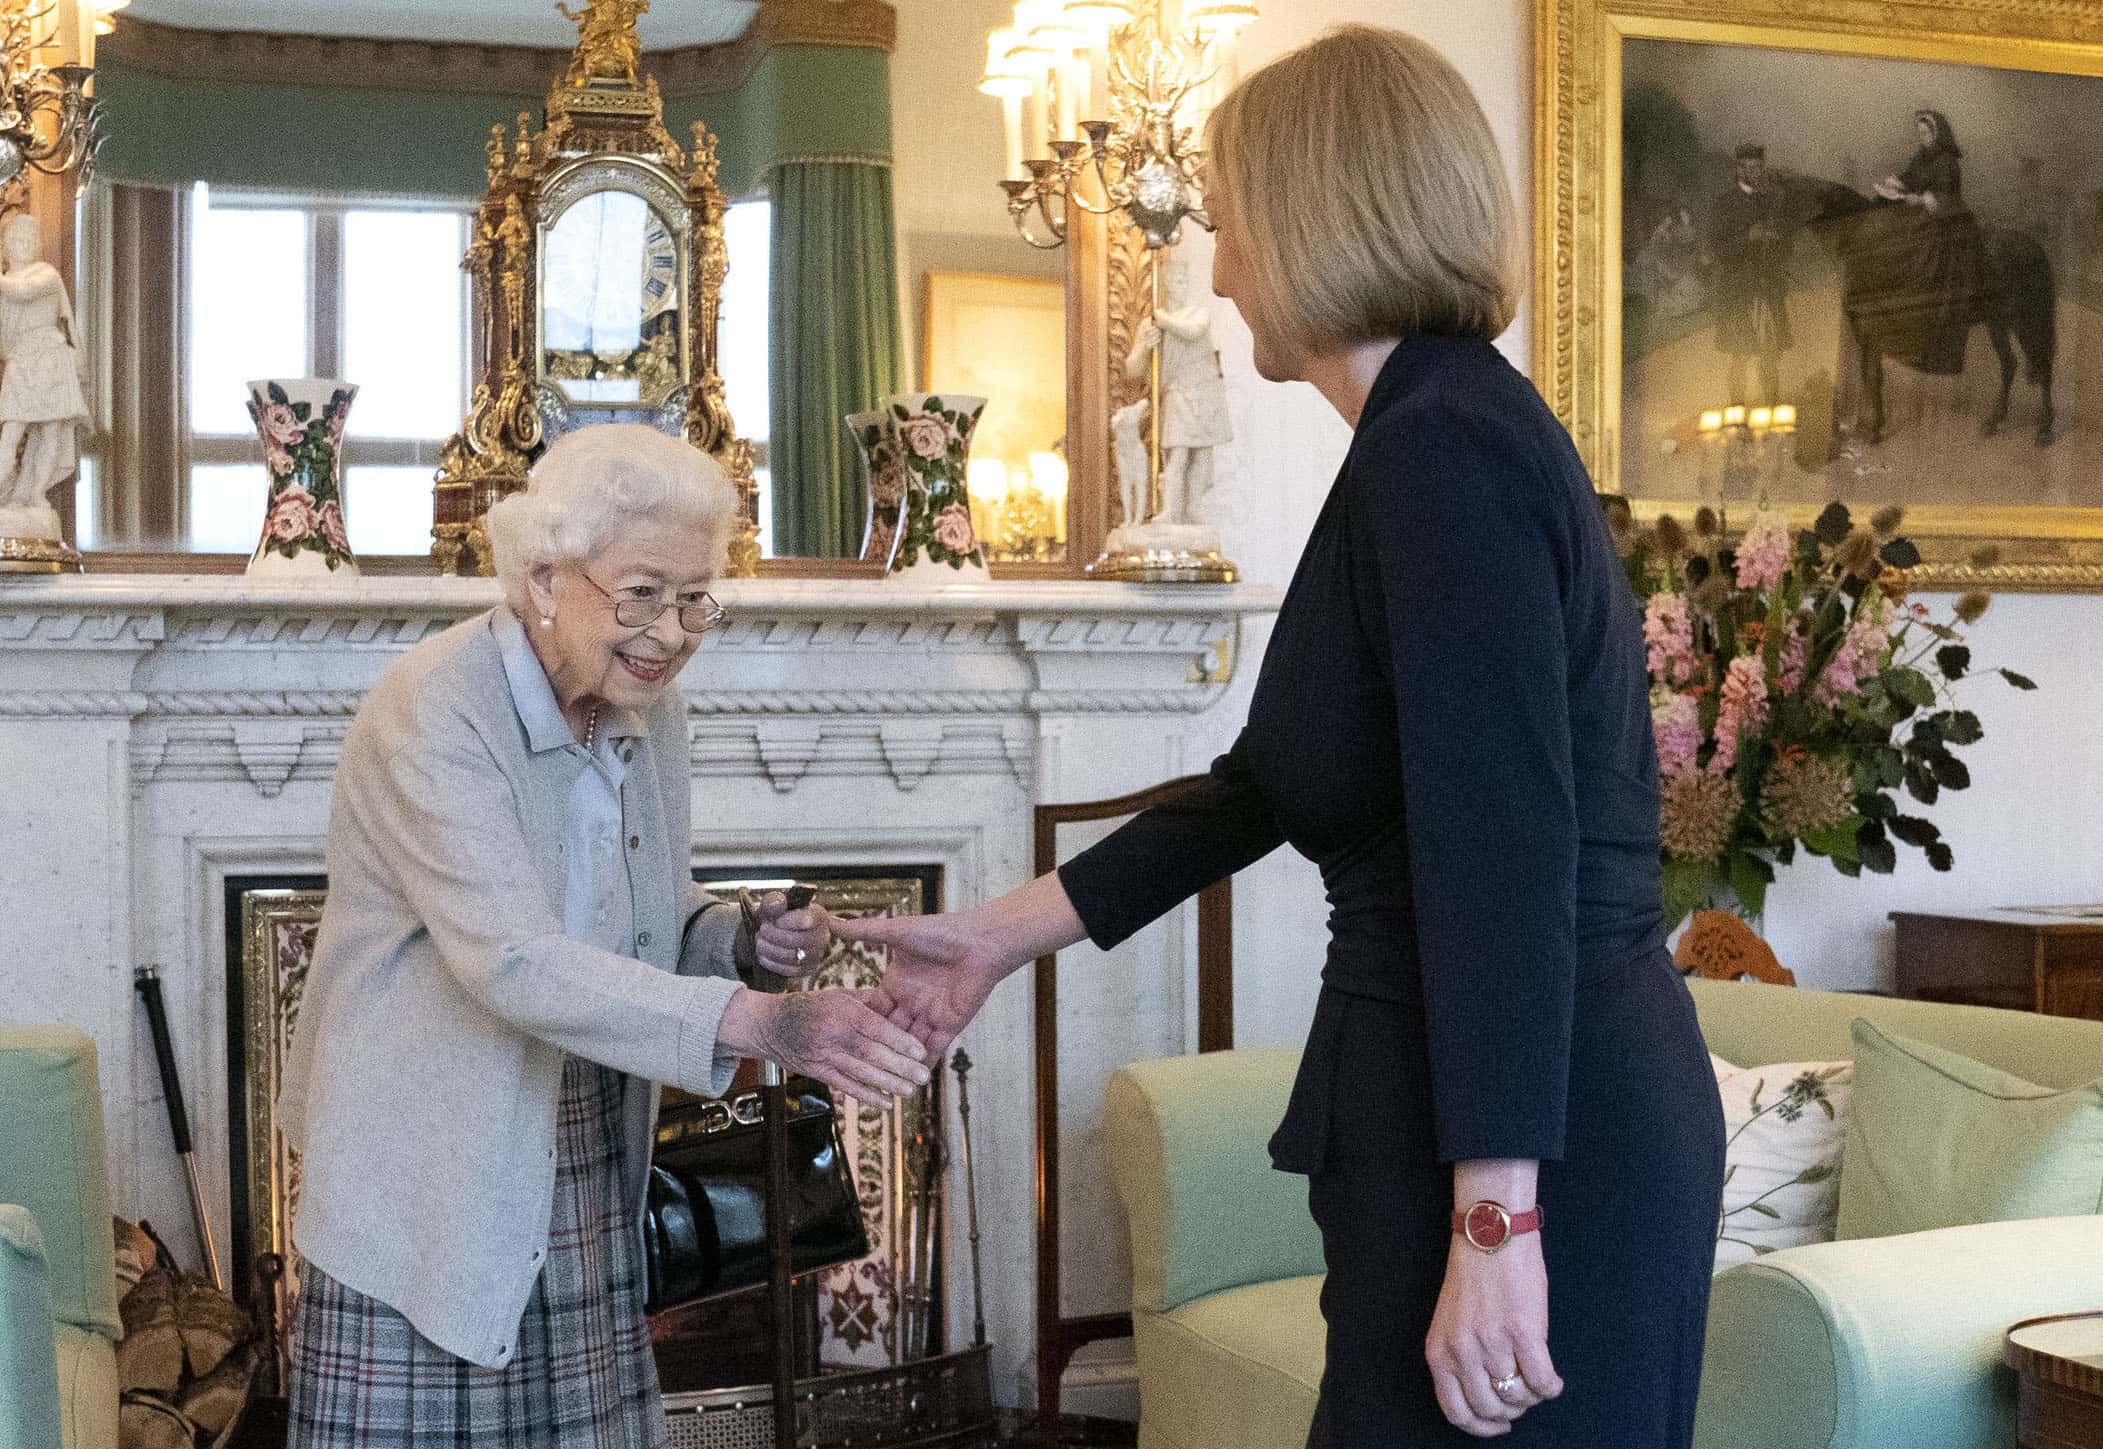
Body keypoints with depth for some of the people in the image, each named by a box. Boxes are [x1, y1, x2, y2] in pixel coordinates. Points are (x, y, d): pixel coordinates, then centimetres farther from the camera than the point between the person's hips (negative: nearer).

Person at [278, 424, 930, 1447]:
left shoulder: (651, 711, 3)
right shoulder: (434, 712, -20)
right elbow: (514, 964, -31)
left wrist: (746, 944, -8)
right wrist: (763, 1024, -40)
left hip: (585, 1184, 6)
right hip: (426, 1179, -6)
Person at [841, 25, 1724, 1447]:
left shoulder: (1444, 447, -16)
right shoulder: (1450, 435, 15)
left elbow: (1505, 854, -24)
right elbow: (1269, 783, 20)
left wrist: (1494, 1224, -26)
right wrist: (1003, 935, 23)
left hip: (1531, 1152, -9)